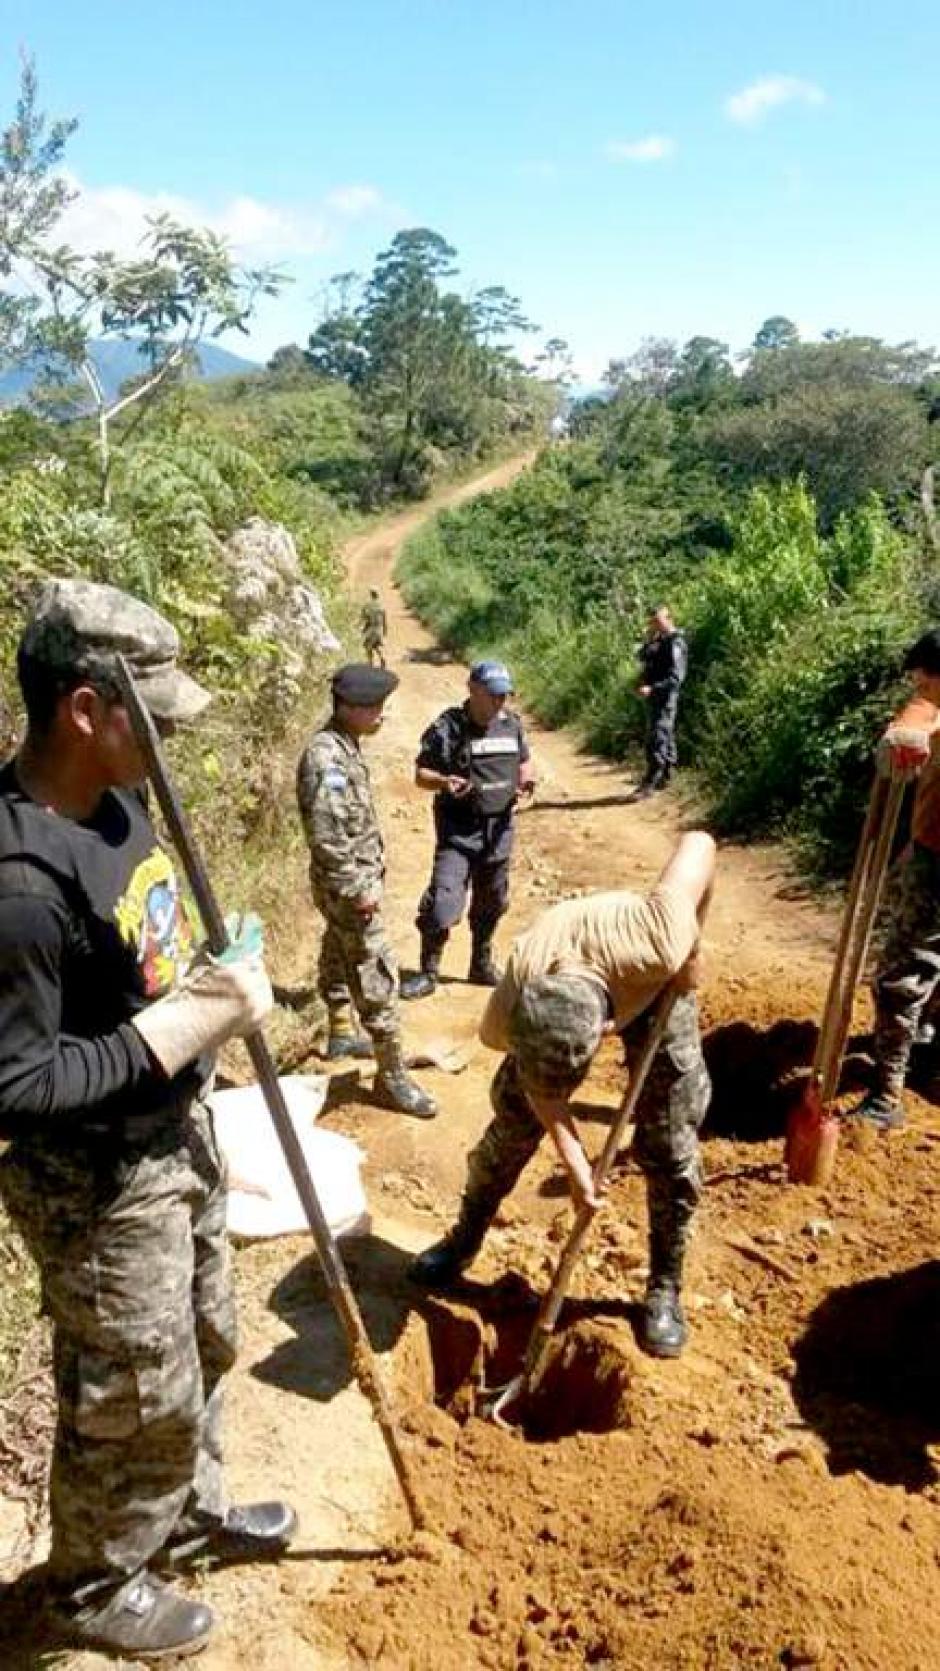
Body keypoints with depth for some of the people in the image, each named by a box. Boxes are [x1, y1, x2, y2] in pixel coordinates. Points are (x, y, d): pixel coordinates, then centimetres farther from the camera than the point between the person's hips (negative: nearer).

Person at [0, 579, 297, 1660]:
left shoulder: (114, 797, -4)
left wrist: (214, 980, -3)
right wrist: (182, 1026, -27)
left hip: (176, 1135, 9)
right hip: (96, 1184, -8)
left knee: (202, 1347, 28)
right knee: (134, 1400, 14)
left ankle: (187, 1512, 54)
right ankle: (94, 1587, 43)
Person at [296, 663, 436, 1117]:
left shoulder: (345, 747, 7)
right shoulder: (326, 757, -24)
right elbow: (326, 836, -28)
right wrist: (358, 889, -23)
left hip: (353, 880, 10)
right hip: (347, 886, -10)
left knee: (340, 956, 24)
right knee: (377, 975, -6)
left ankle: (342, 1034, 42)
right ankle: (392, 1075, 1)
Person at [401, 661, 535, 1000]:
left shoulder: (512, 724, 5)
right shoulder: (447, 728, -11)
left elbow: (524, 760, 20)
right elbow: (421, 774, -8)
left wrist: (526, 779, -3)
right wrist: (444, 782, -29)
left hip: (499, 828, 5)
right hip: (458, 829, -5)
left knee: (492, 901, 16)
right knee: (442, 900, -14)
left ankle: (482, 964, 34)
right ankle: (428, 972, 1)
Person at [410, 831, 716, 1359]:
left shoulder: (657, 946, -48)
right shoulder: (509, 1016, -37)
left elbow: (700, 842, -32)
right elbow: (541, 1087, -14)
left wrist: (690, 950, -24)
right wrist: (573, 1158, -15)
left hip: (656, 988, -1)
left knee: (671, 1147, -1)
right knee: (511, 1122, 4)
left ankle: (666, 1288, 19)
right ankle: (466, 1238, 29)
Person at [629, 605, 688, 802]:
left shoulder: (675, 644, -16)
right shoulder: (660, 641, 12)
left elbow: (676, 677, -22)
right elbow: (643, 658, 20)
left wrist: (652, 688, -31)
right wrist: (648, 641, 3)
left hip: (665, 698, -10)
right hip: (654, 697, 10)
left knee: (657, 741, -12)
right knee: (665, 739, 15)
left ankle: (648, 785, -15)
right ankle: (664, 778, 23)